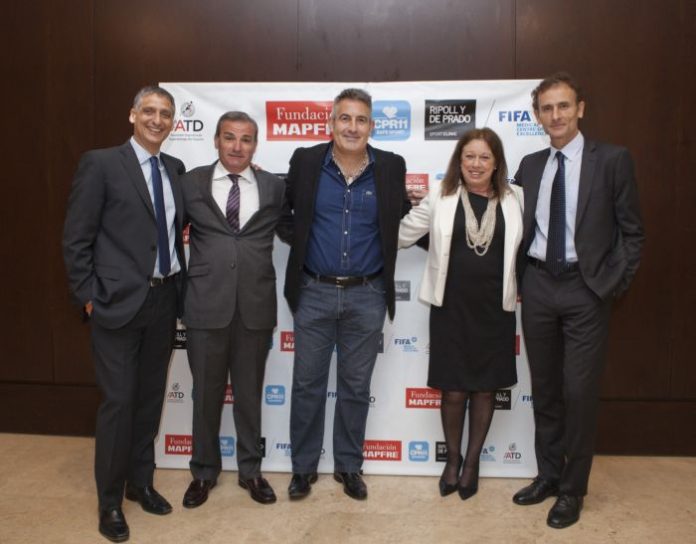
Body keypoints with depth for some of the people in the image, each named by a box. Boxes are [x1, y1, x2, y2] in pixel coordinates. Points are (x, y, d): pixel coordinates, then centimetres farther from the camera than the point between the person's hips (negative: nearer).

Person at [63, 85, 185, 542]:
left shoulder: (175, 168, 10)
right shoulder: (100, 163, -6)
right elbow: (76, 238, -7)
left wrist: (187, 236, 1)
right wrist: (88, 296, -10)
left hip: (164, 300, 5)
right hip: (118, 301, -5)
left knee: (151, 398, 15)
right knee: (118, 401, 1)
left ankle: (142, 482, 34)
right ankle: (110, 501, 21)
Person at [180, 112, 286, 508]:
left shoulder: (275, 187, 4)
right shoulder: (192, 183, 3)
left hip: (255, 306, 1)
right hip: (206, 306, 0)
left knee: (250, 392, 14)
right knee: (207, 392, 13)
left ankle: (250, 469, 33)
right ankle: (204, 471, 33)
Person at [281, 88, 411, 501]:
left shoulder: (391, 168, -1)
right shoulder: (306, 161, -2)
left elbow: (402, 220, 11)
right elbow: (285, 211, 10)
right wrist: (302, 248, 6)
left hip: (367, 296, 0)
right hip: (314, 293, 0)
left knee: (356, 387, 12)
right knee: (308, 384, 9)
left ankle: (349, 466, 29)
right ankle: (304, 466, 27)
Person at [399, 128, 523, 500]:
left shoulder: (515, 199, 1)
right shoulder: (440, 197, -1)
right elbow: (403, 234, 6)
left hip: (495, 309, 1)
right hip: (451, 307, -1)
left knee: (485, 387, 11)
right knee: (453, 389, 6)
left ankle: (472, 461, 30)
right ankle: (452, 459, 29)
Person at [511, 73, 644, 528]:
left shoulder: (613, 159, -3)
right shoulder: (530, 165, 9)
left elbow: (632, 230, -2)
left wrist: (614, 284, -9)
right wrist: (517, 279, 2)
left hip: (586, 288, -4)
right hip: (538, 285, 4)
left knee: (580, 391, 0)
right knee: (545, 388, 13)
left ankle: (573, 489, 19)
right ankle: (548, 474, 31)